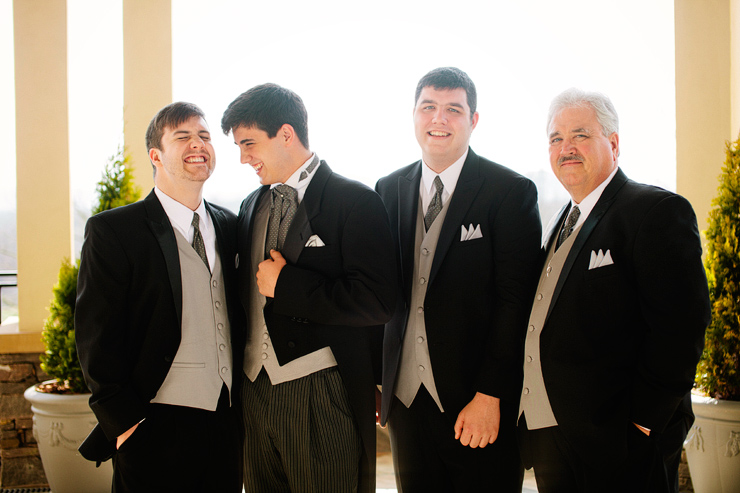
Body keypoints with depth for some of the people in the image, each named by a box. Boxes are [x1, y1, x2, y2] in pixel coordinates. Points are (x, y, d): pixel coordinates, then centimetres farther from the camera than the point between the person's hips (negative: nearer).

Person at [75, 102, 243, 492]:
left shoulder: (229, 226, 10)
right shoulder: (111, 230, -5)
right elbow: (96, 339, -9)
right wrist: (125, 422, -13)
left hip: (227, 420, 5)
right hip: (156, 428, -5)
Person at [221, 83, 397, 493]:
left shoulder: (355, 202, -9)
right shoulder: (252, 205, 13)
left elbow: (375, 302, -18)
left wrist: (285, 285, -16)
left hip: (322, 395, -6)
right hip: (255, 388, 6)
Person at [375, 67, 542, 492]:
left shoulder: (512, 193, -6)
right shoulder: (389, 190, 8)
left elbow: (515, 300, -11)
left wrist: (489, 395, -16)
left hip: (480, 404, -4)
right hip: (405, 393, 4)